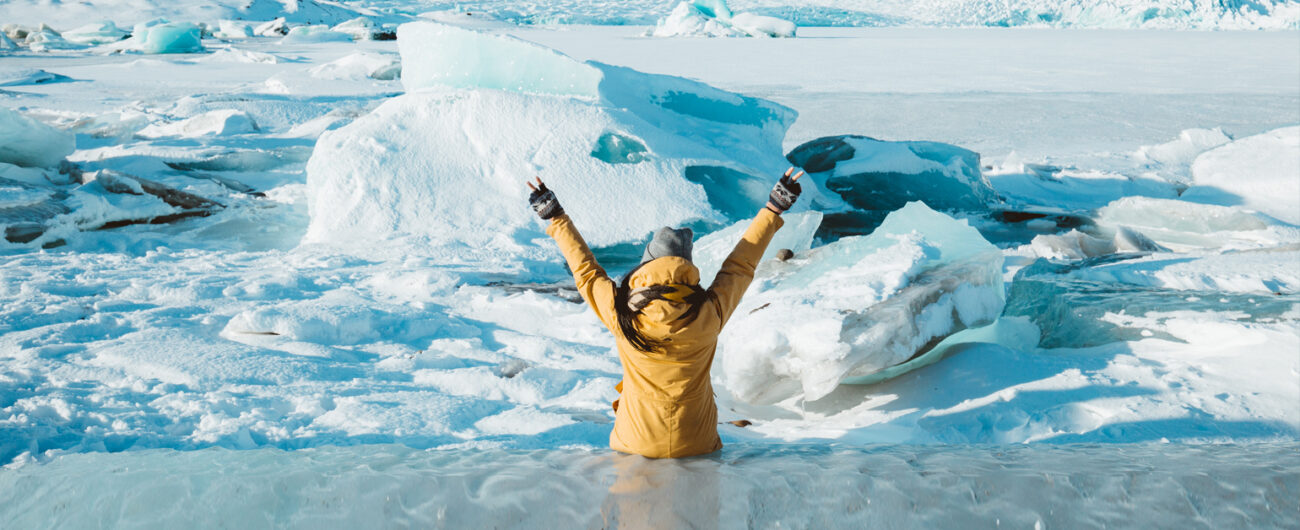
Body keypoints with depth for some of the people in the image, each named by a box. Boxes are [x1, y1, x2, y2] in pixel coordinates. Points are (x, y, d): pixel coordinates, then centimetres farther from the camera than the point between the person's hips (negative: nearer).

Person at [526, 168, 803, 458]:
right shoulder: (708, 315, -17)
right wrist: (774, 209, 11)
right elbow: (740, 266, -2)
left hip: (637, 445, 0)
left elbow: (585, 270, -1)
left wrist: (554, 217, 13)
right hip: (696, 445, 0)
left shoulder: (621, 315, -18)